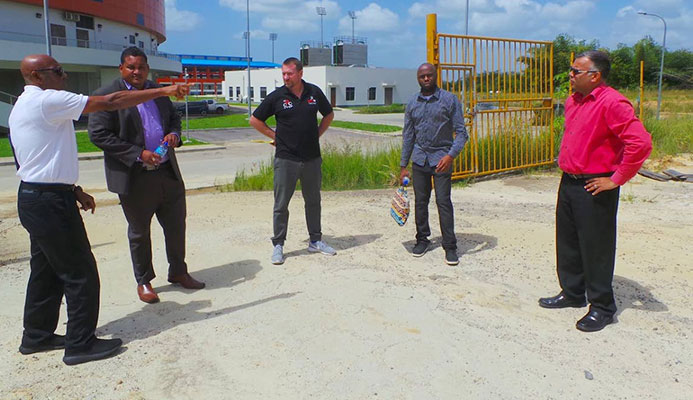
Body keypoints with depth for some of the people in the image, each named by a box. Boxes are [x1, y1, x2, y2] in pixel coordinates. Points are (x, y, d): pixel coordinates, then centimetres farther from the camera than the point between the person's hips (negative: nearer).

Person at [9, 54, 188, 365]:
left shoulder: (23, 106, 17)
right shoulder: (47, 101, -15)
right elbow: (109, 102, -18)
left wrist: (73, 190, 18)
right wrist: (164, 91, -14)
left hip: (34, 198, 10)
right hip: (50, 202, -10)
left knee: (46, 269, 19)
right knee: (80, 272, -1)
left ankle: (37, 335, 32)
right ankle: (80, 344, 8)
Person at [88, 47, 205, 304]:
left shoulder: (159, 92, 10)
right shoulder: (107, 95, -7)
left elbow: (174, 118, 23)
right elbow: (98, 135, -13)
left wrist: (174, 133, -2)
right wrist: (138, 154, -19)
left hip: (168, 173, 5)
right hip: (135, 178, -5)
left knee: (176, 226, 13)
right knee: (139, 233, 10)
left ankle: (178, 272, 32)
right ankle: (143, 281, 27)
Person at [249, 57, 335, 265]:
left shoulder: (314, 92, 3)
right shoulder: (277, 96, -4)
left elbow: (329, 115, 20)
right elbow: (255, 120, 5)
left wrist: (317, 134, 10)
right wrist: (275, 136, 1)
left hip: (312, 158, 3)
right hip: (286, 159, -3)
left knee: (313, 201, 13)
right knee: (281, 204, 1)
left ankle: (315, 240, 26)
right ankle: (278, 245, 11)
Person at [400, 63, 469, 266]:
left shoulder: (449, 100, -2)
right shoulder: (412, 103, 9)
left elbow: (461, 132, -5)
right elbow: (408, 135, 13)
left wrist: (451, 155, -21)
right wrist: (403, 166, 10)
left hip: (442, 158, -4)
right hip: (419, 158, 4)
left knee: (443, 201, -7)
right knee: (420, 201, 9)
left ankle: (450, 246, 0)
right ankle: (422, 239, 24)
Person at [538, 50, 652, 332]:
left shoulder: (612, 103, -18)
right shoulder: (573, 101, 10)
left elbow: (641, 143, -26)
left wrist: (616, 180, -20)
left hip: (594, 188, -9)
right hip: (568, 183, 9)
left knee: (596, 248, 2)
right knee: (567, 243, 17)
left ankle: (602, 308, 17)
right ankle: (572, 293, 34)